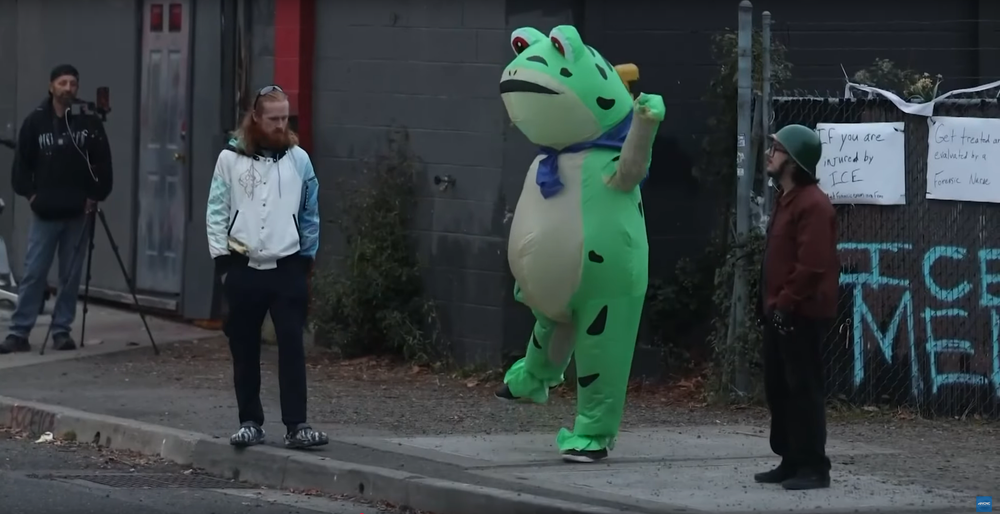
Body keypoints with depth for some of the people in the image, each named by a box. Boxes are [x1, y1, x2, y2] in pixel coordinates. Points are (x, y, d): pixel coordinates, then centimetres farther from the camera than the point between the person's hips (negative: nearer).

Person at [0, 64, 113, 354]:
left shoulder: (89, 122, 1)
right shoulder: (36, 121, 1)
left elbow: (103, 163, 4)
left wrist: (96, 195, -4)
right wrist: (30, 194, -4)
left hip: (78, 212, 1)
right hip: (45, 212, -1)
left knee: (71, 276, 5)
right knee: (33, 273, -3)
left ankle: (62, 331, 13)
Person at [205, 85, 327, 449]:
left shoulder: (298, 159, 4)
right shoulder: (231, 159, 1)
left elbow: (310, 214, 10)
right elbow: (217, 212, 2)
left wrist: (306, 257, 7)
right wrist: (222, 260, -3)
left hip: (287, 268, 0)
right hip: (243, 268, 0)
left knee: (292, 347, -6)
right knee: (245, 350, 6)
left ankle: (296, 425, -6)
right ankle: (250, 422, 15)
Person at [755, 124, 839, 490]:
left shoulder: (813, 204, -16)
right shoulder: (786, 200, 18)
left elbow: (812, 265, -22)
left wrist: (785, 302, -20)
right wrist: (768, 302, 17)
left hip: (801, 315, -11)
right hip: (779, 313, 11)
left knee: (803, 389, -7)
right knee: (778, 389, 13)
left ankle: (814, 467, -3)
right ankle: (791, 461, 20)